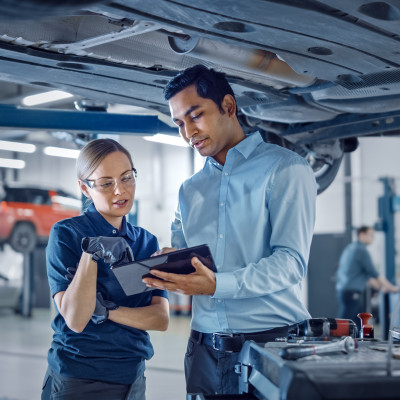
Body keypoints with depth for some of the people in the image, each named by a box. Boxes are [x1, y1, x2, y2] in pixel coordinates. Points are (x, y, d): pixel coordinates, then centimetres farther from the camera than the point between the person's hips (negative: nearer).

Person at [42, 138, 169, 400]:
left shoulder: (147, 243, 5)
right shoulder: (66, 234, -9)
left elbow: (161, 319, -5)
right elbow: (75, 320, -18)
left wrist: (105, 311, -17)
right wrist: (90, 254, -28)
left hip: (133, 378, 4)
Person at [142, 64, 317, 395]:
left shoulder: (285, 169, -3)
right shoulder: (189, 190, 17)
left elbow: (290, 262, -13)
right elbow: (180, 264, 16)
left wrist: (216, 285, -26)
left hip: (272, 340, -5)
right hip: (205, 347, 5)